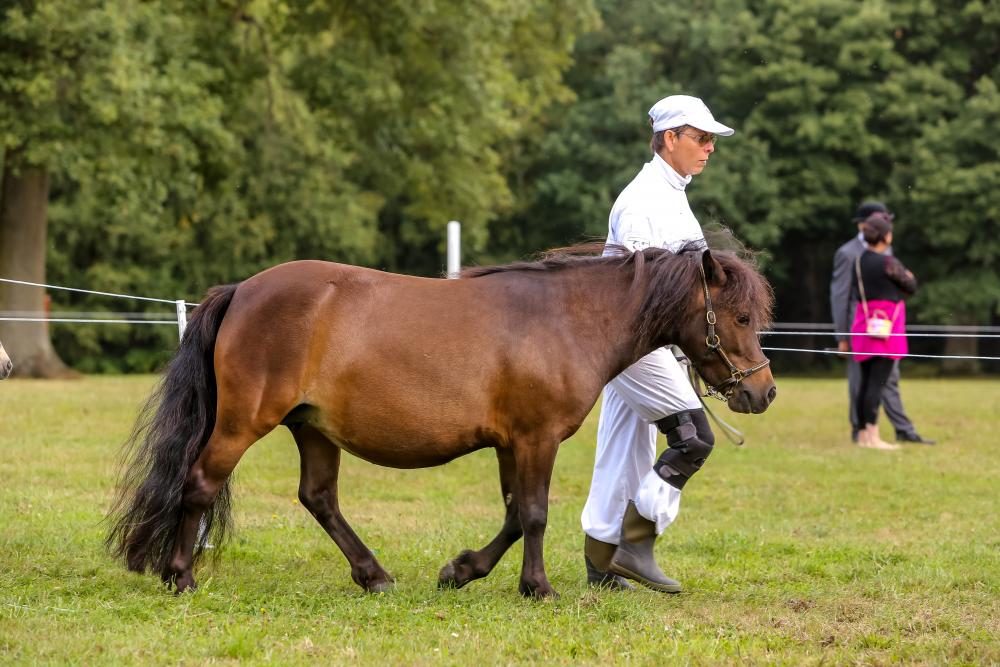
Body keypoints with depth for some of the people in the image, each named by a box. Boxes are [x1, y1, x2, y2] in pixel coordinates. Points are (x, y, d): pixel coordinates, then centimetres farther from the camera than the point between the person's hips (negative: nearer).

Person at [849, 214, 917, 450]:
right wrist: (908, 277, 19)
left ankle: (863, 434, 14)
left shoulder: (859, 260, 9)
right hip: (886, 327, -7)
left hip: (864, 323, 7)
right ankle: (873, 436, -12)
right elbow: (911, 287, -3)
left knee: (866, 381, 10)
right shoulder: (888, 263, -14)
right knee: (877, 382, -9)